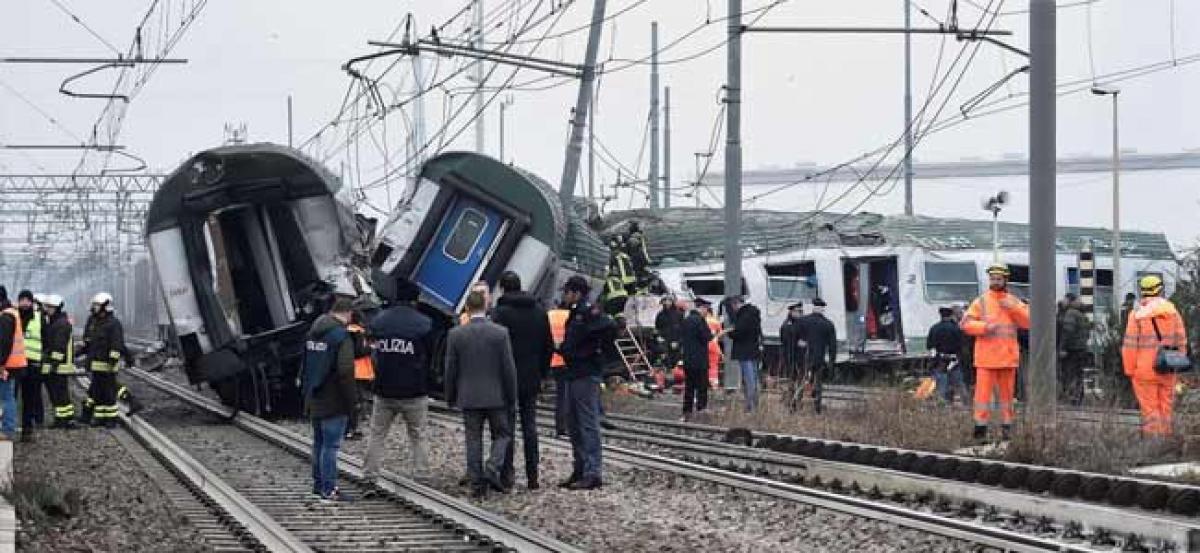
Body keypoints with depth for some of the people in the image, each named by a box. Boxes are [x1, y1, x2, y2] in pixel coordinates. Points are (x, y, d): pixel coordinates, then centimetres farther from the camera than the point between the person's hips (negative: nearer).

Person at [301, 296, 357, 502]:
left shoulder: (313, 332, 11)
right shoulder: (342, 336, -16)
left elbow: (304, 367, 18)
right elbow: (345, 371, -22)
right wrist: (351, 400, -15)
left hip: (314, 400, 8)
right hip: (334, 402, -8)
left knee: (319, 443, 17)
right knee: (331, 445, -4)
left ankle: (318, 484, 25)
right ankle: (329, 489, -3)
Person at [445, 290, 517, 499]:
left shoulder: (456, 334, -4)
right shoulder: (500, 333, -8)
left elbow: (450, 369, 0)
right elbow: (509, 368, -5)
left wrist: (451, 397, 12)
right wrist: (512, 397, 5)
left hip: (469, 397, 1)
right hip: (496, 396, -1)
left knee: (473, 441, 7)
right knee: (502, 435, 13)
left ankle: (477, 485, 6)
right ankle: (492, 469, -8)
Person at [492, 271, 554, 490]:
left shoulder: (500, 312, -11)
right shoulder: (539, 312, 7)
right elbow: (549, 346, 10)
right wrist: (542, 373, 16)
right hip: (532, 380, 5)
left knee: (506, 427, 0)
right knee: (530, 427, 10)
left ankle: (506, 475, -1)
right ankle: (532, 476, 10)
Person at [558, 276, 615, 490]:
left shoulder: (588, 312, -13)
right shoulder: (576, 313, 17)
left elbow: (610, 327, -27)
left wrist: (595, 349, -18)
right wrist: (564, 348, 10)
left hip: (586, 374, -10)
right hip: (574, 374, 10)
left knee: (588, 424, -8)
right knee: (573, 424, 14)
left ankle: (593, 473, -7)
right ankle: (580, 471, 20)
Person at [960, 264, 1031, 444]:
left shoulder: (1014, 302, 11)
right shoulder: (981, 302, 4)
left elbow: (1028, 322, 0)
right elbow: (966, 323, -4)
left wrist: (1013, 308, -11)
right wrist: (984, 326, -19)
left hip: (1008, 356, 2)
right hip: (986, 357, -2)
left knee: (1006, 392, 7)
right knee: (983, 392, -7)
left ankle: (1006, 427, 14)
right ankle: (981, 428, -6)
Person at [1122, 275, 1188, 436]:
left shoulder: (1137, 313, -6)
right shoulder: (1172, 311, 5)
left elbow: (1130, 345, -9)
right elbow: (1181, 342, 7)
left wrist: (1129, 369, -3)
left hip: (1144, 370, -3)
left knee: (1149, 410, -1)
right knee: (1166, 409, 11)